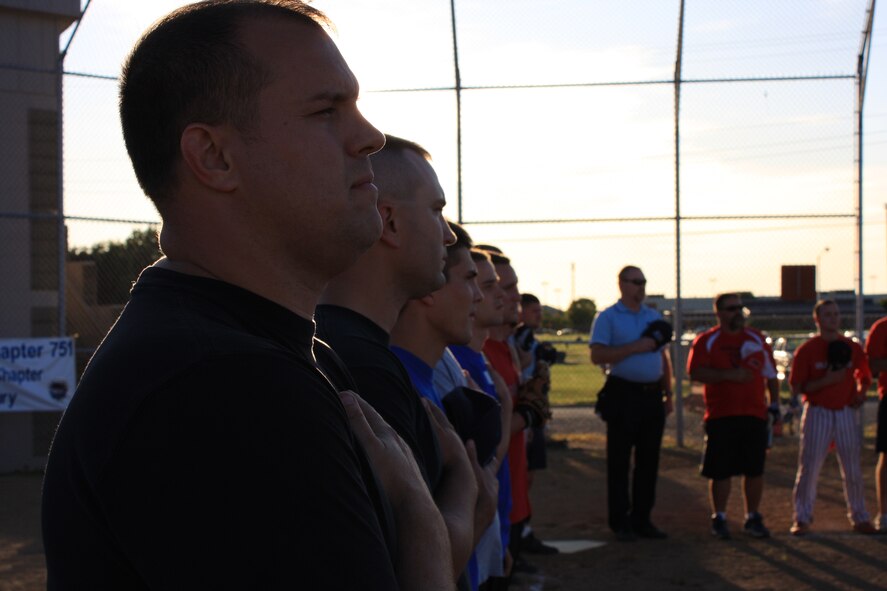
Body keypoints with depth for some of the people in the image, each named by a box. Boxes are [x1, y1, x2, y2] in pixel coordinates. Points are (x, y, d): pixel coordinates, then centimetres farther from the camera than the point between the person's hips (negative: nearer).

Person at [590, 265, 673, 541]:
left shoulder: (654, 317, 16)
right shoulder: (607, 318, -3)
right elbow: (597, 355, -13)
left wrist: (668, 394, 14)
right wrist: (635, 347, -17)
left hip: (652, 395, 6)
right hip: (623, 395, -6)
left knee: (649, 461, 8)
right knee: (619, 461, -1)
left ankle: (642, 519, 16)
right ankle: (620, 522, 5)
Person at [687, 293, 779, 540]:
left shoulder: (757, 339, 14)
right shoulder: (706, 341, 2)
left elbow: (771, 374, 19)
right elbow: (695, 372, -10)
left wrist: (774, 403, 9)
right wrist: (729, 375, -18)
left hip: (755, 415, 3)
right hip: (721, 416, -3)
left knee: (755, 469, 4)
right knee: (720, 471, 0)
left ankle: (753, 518, 17)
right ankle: (719, 518, 13)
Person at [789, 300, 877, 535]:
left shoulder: (852, 348, 7)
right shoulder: (806, 350, -4)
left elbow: (865, 375, 21)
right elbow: (796, 388, -6)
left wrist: (861, 392, 0)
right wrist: (826, 381, -18)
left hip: (847, 412, 3)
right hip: (817, 412, -3)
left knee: (853, 468, 5)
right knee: (809, 467, -3)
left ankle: (859, 517, 16)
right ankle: (802, 518, 6)